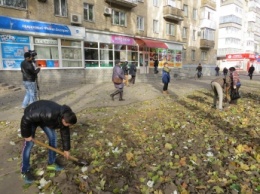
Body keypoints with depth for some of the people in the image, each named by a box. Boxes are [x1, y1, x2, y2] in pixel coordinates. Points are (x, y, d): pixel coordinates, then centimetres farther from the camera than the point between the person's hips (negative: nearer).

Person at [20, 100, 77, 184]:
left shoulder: (64, 116, -20)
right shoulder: (49, 114, -45)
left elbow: (65, 133, -4)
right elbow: (26, 119, -35)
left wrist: (66, 149, 5)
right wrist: (27, 135, -23)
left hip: (45, 118, 6)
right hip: (30, 118, -6)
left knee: (53, 138, 2)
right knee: (29, 143, -7)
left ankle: (52, 163, 19)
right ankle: (25, 171, 10)